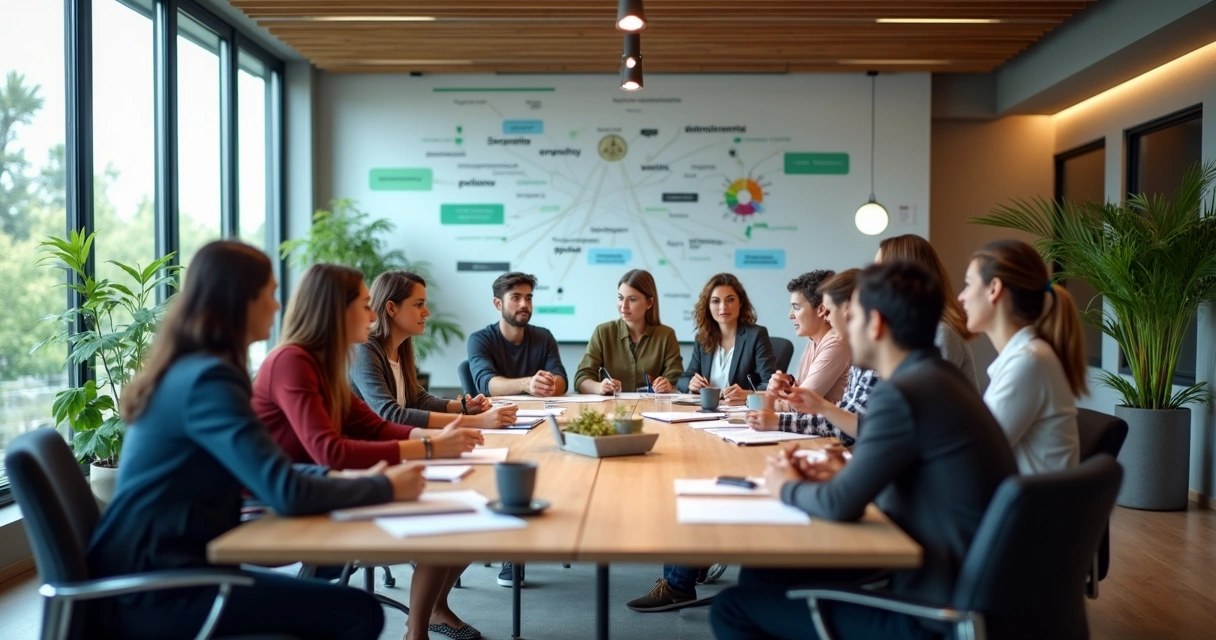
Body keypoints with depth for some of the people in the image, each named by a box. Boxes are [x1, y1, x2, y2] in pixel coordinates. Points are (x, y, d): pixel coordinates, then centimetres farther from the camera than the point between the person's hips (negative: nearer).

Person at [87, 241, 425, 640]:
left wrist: (347, 478, 5)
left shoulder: (186, 369, 11)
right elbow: (287, 493, -25)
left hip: (153, 572, 10)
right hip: (152, 590, -10)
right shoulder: (207, 378, -19)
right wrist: (385, 488, -11)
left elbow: (261, 474, 18)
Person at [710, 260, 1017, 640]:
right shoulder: (938, 378, 7)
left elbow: (841, 506, -20)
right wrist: (846, 475, 5)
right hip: (957, 588, 9)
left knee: (733, 608, -3)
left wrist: (787, 486, 0)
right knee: (760, 574, 16)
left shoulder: (903, 393, -22)